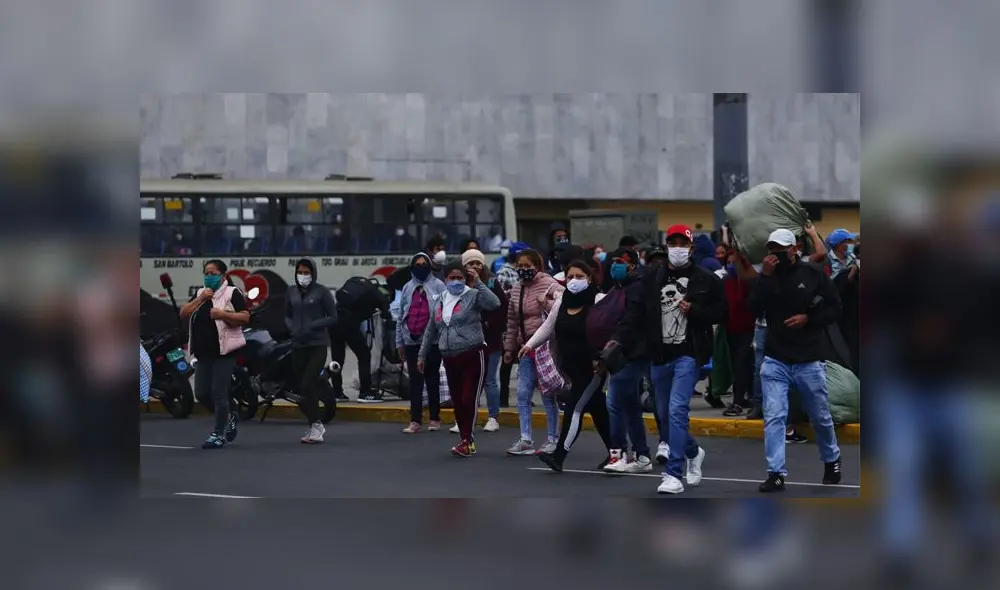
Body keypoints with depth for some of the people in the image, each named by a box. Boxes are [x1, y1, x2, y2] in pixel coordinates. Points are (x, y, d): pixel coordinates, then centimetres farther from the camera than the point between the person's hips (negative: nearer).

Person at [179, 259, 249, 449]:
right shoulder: (200, 293, 17)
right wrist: (200, 299, -5)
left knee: (219, 394, -8)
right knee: (201, 394, 7)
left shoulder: (232, 293, -2)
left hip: (224, 352, -7)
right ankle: (228, 417, 29)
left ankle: (219, 434, -1)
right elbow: (183, 314, 7)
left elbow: (245, 317, -11)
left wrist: (224, 314, -23)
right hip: (204, 353, 7)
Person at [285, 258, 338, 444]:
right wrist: (292, 327, -4)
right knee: (304, 388, 7)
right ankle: (314, 427, 19)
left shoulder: (321, 292, -3)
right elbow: (287, 316, 18)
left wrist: (313, 326, -16)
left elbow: (333, 317, -3)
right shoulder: (291, 292, 10)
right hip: (298, 345, 5)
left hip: (318, 345, -5)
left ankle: (315, 425, -5)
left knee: (308, 385, -16)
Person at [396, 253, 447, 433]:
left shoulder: (438, 286, -1)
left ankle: (435, 418, 13)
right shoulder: (407, 288, 10)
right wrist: (400, 341, 9)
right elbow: (401, 316, 12)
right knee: (415, 381, 2)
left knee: (432, 378, 6)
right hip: (412, 341, 3)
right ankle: (415, 420, 2)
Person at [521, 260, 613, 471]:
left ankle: (559, 455, -14)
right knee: (596, 407, 14)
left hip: (593, 367, -7)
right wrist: (530, 344, 1)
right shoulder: (561, 302, 11)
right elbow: (547, 327, 14)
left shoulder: (598, 301, -10)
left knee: (575, 407, -11)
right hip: (572, 366, 7)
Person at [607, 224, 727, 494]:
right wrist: (620, 340, -13)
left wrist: (694, 311, -14)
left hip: (688, 355, -4)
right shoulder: (652, 278, 6)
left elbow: (721, 313, 1)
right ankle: (693, 453, 40)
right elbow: (635, 312, 0)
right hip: (660, 356, 5)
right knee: (665, 415, 13)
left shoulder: (705, 280, -1)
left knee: (677, 410, -16)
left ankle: (674, 474, -13)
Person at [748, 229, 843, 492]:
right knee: (774, 417, -10)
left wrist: (808, 318, -13)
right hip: (775, 361, 1)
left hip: (808, 361, -1)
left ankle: (831, 461, 36)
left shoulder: (813, 274, -2)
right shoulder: (767, 275, 3)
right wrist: (765, 277, -18)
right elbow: (754, 309, -10)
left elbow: (834, 309, 1)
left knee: (820, 417, 12)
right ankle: (776, 474, -10)